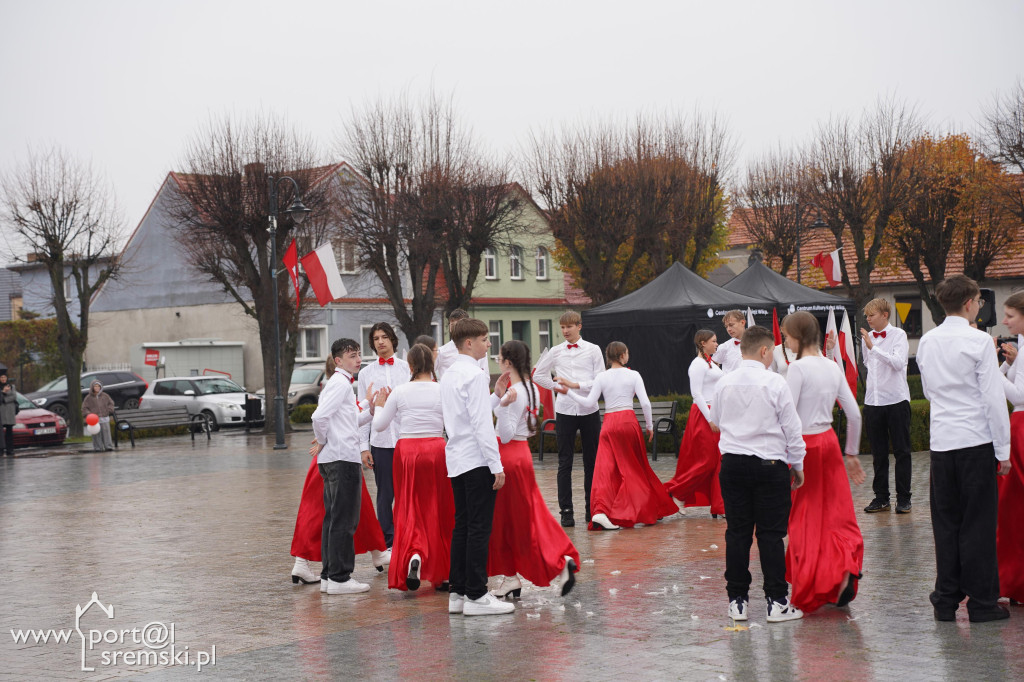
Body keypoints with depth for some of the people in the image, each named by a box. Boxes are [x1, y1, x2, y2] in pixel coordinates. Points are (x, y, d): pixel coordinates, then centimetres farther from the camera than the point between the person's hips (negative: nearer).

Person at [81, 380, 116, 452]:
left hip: (105, 418, 2)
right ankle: (98, 447, -1)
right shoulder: (88, 398, 3)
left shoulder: (105, 396, 9)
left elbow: (111, 403, 21)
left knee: (106, 432, -2)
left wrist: (109, 410, 5)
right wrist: (88, 414, -11)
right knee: (96, 434, -5)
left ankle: (108, 446, 4)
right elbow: (84, 408, 4)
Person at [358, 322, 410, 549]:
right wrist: (364, 446, 2)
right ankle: (387, 543, 11)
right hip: (380, 440, 1)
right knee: (385, 494, 4)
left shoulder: (407, 368, 7)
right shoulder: (366, 373, 10)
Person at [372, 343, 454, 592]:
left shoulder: (400, 392, -3)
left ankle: (414, 554, -20)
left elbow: (379, 425, 5)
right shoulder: (442, 391, -3)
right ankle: (441, 572, 17)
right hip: (435, 449, 0)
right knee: (438, 510, 11)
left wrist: (379, 405, 22)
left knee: (409, 509, 7)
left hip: (406, 450, 0)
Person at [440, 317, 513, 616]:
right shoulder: (475, 375, -13)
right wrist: (496, 465, -16)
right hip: (476, 460, -9)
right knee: (479, 528, -6)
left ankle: (458, 592, 14)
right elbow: (482, 424, -18)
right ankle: (476, 595, -5)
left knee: (462, 526, 11)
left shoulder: (449, 375, 15)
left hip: (456, 460, 9)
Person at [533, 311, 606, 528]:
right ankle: (566, 510, 2)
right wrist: (556, 387, 6)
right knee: (565, 463, 0)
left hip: (589, 411, 0)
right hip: (564, 410, 0)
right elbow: (538, 374, 17)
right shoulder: (556, 352, 6)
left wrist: (575, 385, -14)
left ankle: (592, 508, 14)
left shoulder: (593, 350, 3)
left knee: (591, 461, 5)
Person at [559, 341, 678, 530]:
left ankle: (600, 511, -23)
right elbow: (645, 403, -6)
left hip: (609, 423, 1)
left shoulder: (602, 377, 2)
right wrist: (649, 426, 7)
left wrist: (569, 392, 7)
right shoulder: (633, 375, -1)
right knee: (635, 467, 12)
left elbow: (589, 403, -3)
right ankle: (648, 510, 22)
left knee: (605, 467, -5)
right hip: (628, 420, -1)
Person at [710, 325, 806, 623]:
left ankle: (737, 600, 12)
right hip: (769, 464, -4)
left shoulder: (724, 383, 3)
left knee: (737, 532, 8)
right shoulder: (775, 383, -10)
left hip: (732, 462, 4)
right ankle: (776, 602, 2)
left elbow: (715, 423, 16)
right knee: (771, 534, 0)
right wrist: (798, 467, 6)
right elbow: (792, 429, -5)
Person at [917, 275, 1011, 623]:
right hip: (976, 441, -5)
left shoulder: (926, 342, 6)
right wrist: (1003, 450, -5)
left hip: (940, 442, 5)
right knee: (979, 523, 1)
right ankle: (982, 603, 6)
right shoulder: (979, 341, -10)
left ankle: (946, 600, 14)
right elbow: (994, 398, -10)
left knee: (946, 522, 10)